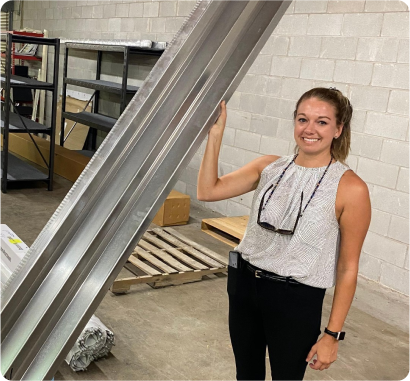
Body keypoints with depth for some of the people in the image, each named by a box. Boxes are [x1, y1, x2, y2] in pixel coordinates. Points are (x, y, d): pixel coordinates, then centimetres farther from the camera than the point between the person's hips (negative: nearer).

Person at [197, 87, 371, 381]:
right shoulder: (270, 167, -1)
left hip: (297, 300, -4)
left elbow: (348, 268, -11)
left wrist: (333, 334, -9)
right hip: (244, 283, 5)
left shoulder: (350, 188, -15)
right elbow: (208, 191, -7)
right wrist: (216, 133, -12)